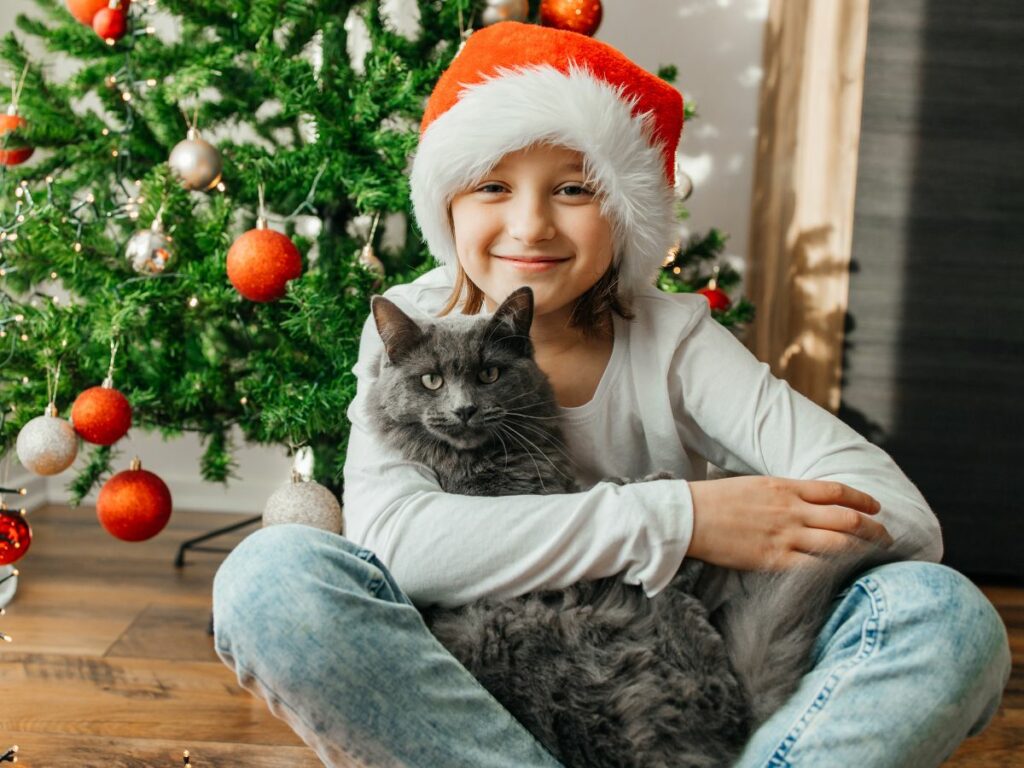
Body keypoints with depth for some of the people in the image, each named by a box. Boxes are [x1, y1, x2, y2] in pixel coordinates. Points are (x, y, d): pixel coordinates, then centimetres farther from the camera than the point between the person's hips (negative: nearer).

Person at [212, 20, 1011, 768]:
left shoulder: (673, 338, -3)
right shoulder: (412, 329, -3)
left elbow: (901, 517, -14)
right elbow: (389, 533, -24)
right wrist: (675, 519, -26)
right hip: (473, 702, 0)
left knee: (944, 611, -20)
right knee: (273, 572, -29)